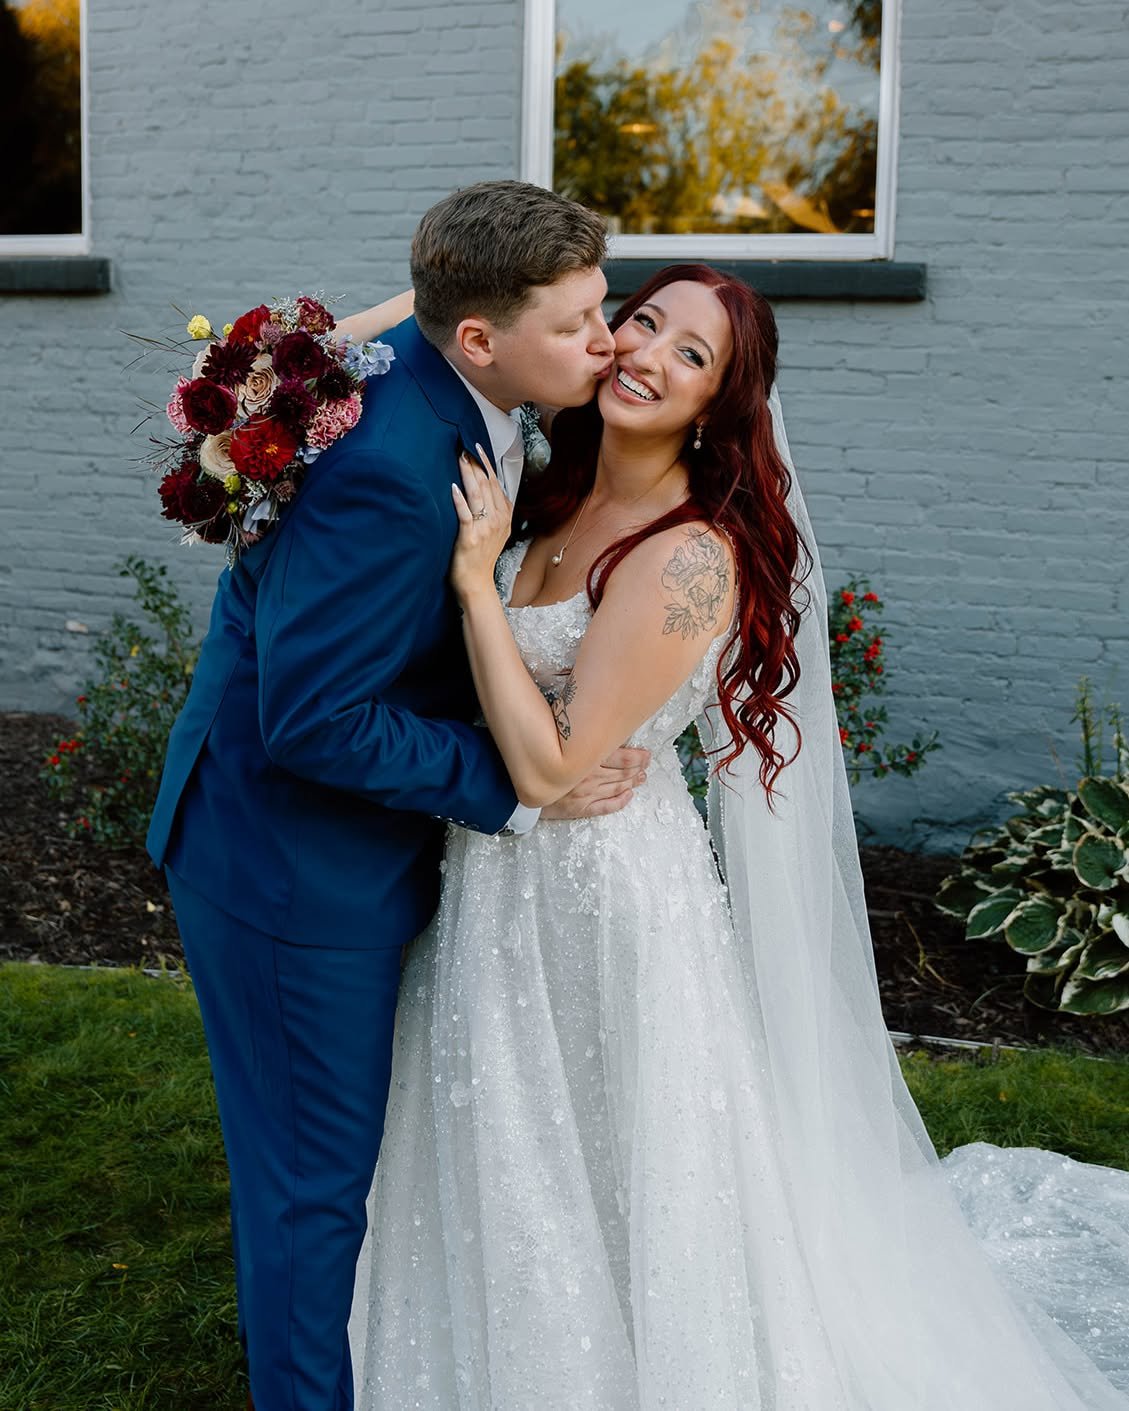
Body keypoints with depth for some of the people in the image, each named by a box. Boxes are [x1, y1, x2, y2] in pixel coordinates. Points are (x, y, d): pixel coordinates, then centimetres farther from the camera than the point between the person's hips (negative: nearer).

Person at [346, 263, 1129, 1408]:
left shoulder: (690, 558, -25)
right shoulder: (554, 499, -1)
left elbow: (552, 767, -27)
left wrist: (477, 580, -26)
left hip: (604, 895, -8)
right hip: (501, 884, 8)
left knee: (604, 1185, 13)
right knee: (509, 1206, 26)